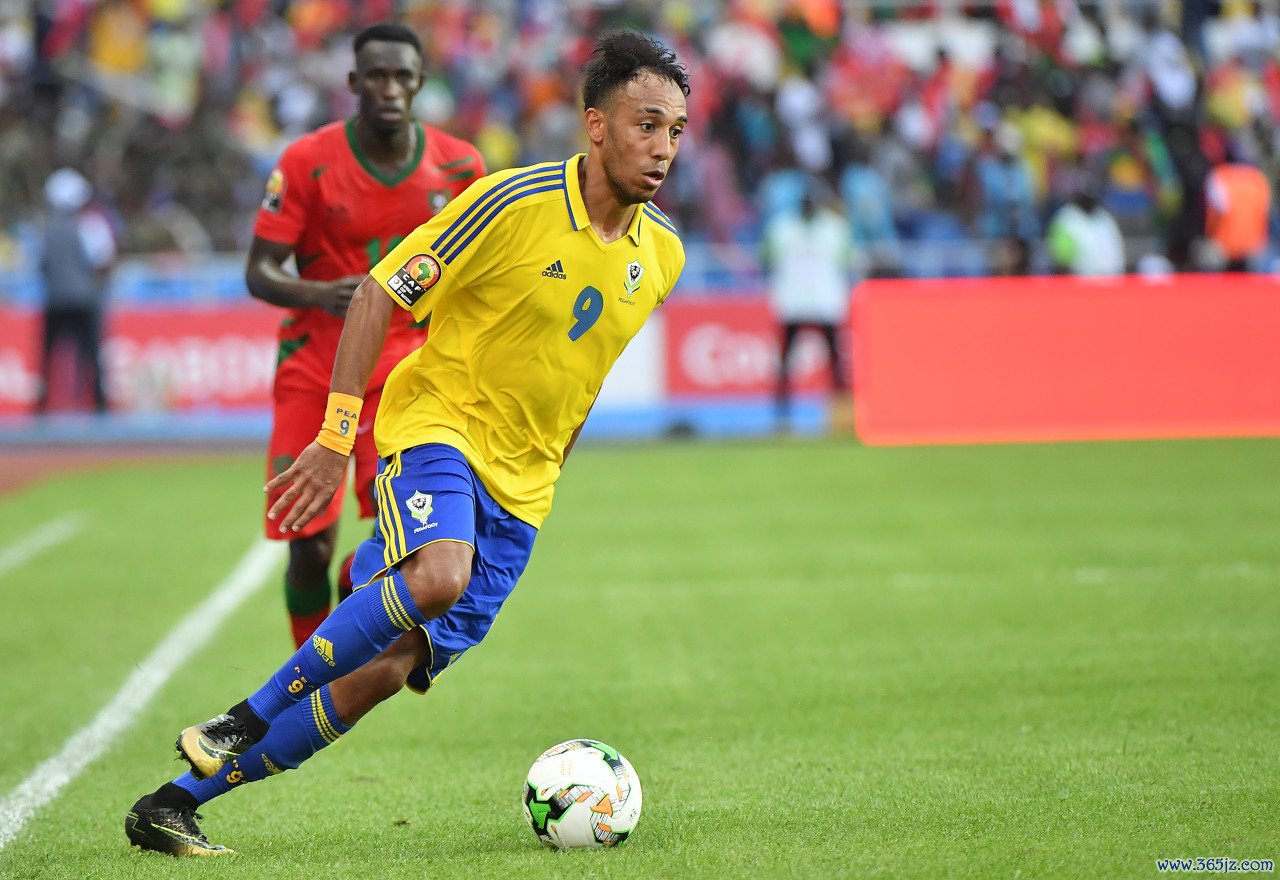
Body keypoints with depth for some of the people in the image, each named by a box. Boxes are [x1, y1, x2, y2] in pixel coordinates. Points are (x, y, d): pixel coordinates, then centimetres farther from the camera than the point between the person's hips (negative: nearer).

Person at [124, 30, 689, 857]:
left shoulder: (660, 253, 4)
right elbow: (379, 294, -10)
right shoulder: (515, 202, -15)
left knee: (386, 670, -4)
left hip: (519, 484, 5)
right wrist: (336, 438, -14)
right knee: (438, 574, -36)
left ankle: (175, 802, 2)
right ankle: (247, 718, -19)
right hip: (437, 420, -5)